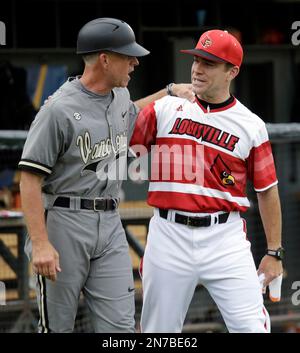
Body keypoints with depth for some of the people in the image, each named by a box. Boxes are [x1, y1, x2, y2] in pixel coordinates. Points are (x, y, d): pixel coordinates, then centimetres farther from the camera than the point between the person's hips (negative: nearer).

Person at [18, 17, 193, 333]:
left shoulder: (119, 97, 10)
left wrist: (170, 91, 26)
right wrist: (40, 244, -24)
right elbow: (30, 179, -17)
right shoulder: (60, 109, -15)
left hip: (110, 224, 7)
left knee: (120, 327, -1)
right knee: (57, 327, 2)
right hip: (64, 222, -7)